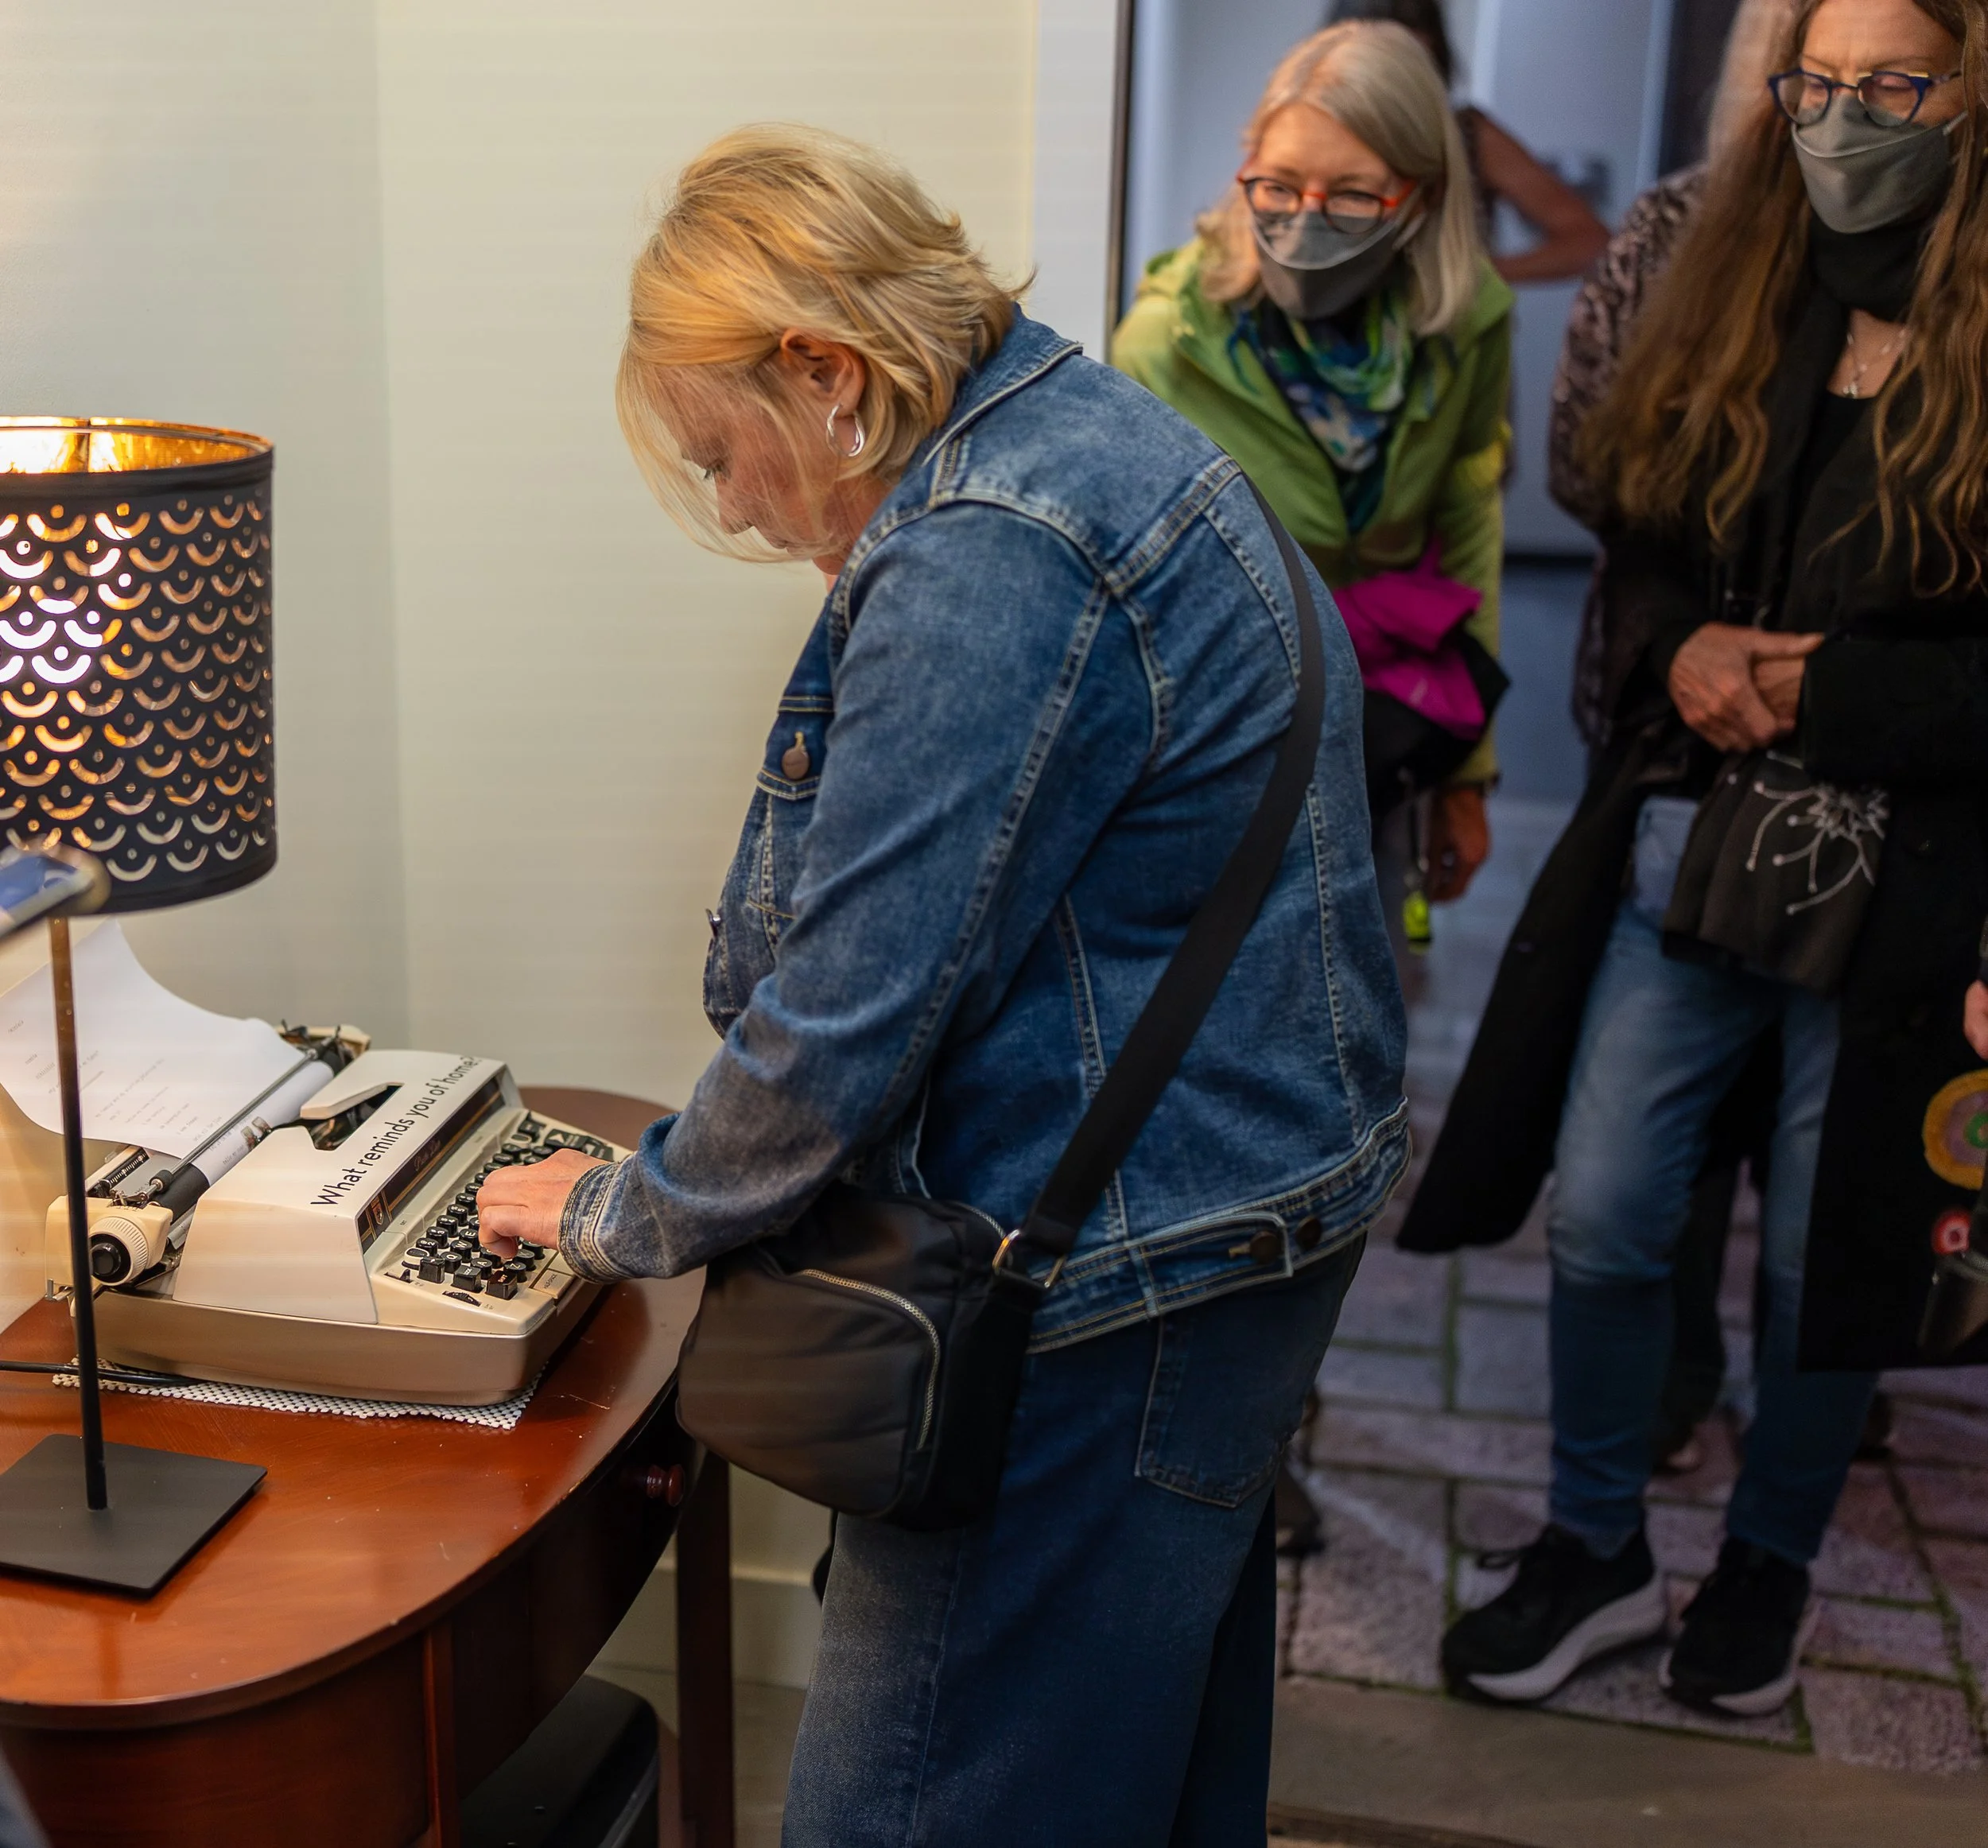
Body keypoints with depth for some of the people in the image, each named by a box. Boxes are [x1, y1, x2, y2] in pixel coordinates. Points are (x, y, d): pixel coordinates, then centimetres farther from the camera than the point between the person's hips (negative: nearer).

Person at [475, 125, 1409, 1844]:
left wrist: (627, 1216, -5)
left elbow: (851, 1005, -22)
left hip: (1124, 1281, -11)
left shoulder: (986, 559, -23)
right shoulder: (1085, 430, 11)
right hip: (1238, 1202, 11)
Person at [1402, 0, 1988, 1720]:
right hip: (1682, 847, 4)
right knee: (1602, 1218, 7)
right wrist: (1691, 644, -6)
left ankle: (1769, 1562, 36)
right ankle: (1596, 1548, 29)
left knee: (1822, 1257, 11)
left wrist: (1816, 690, -17)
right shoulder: (1734, 317, 5)